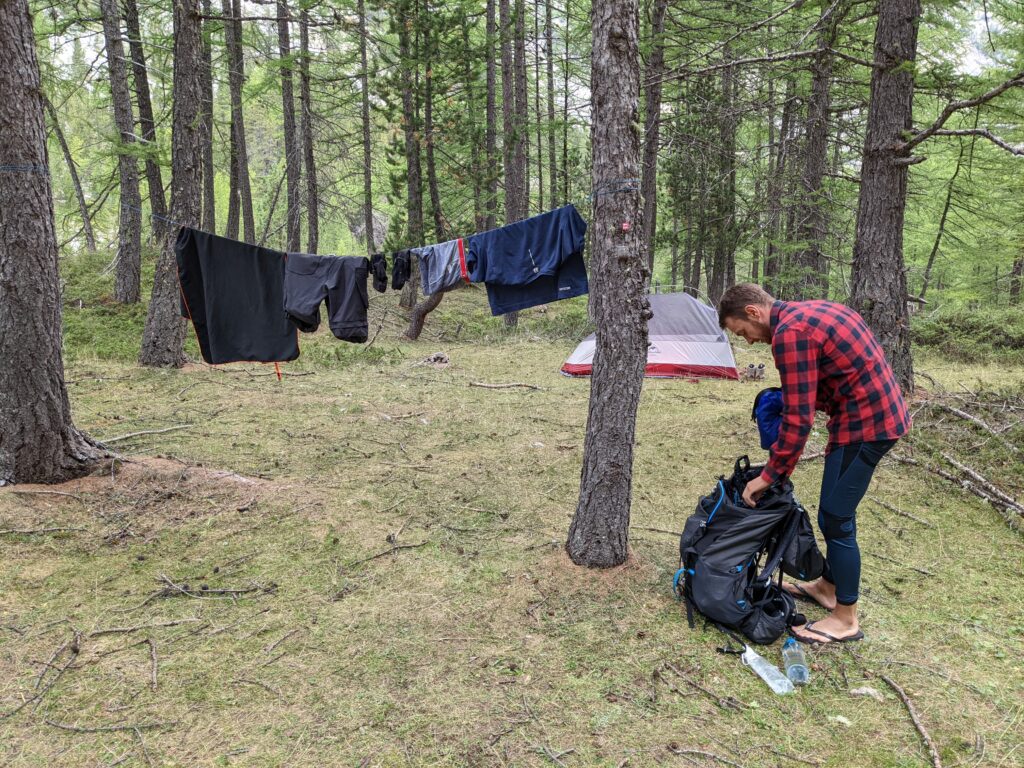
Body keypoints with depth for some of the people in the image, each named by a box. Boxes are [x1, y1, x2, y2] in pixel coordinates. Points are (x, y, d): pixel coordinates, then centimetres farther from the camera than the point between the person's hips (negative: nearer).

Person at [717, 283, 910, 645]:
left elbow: (798, 418, -20)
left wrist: (769, 475, -10)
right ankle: (828, 585, 37)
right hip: (882, 412, 10)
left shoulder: (789, 332, -19)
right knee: (835, 511, 21)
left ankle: (845, 619, 15)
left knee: (835, 519, 0)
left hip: (864, 424, -10)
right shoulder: (809, 312, 11)